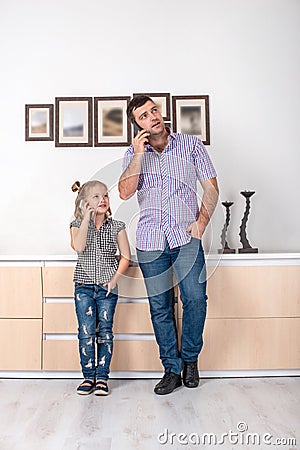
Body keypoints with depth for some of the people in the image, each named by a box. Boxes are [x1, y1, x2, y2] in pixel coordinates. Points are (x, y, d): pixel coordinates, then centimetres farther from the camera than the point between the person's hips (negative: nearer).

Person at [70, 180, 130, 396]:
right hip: (84, 286, 0)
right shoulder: (78, 224, 3)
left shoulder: (116, 226, 3)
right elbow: (79, 247, -18)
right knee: (86, 332, 1)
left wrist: (116, 277, -10)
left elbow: (126, 256, 3)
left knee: (105, 332, 3)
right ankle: (89, 376, 14)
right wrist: (87, 218, -15)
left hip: (107, 287, 0)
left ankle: (102, 376, 14)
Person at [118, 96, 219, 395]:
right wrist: (138, 155, -10)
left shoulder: (191, 145, 7)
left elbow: (211, 187, 7)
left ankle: (190, 358, 13)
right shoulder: (134, 153, 10)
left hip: (186, 237, -1)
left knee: (195, 297, -13)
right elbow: (125, 192, -4)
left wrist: (202, 221, -6)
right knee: (159, 306, 4)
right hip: (150, 240, 2)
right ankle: (172, 369, 19)